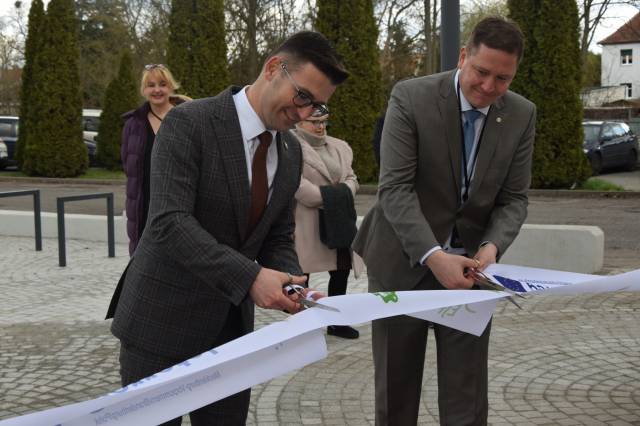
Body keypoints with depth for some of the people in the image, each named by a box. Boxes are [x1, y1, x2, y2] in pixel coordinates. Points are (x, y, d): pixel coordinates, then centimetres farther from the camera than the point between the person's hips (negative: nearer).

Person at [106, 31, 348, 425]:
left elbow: (278, 239, 9)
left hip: (231, 322, 6)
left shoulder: (291, 151, 5)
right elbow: (169, 223, -26)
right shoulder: (189, 123, -16)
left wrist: (293, 284, -12)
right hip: (164, 317, -6)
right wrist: (248, 277, -32)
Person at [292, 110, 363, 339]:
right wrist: (329, 198, -16)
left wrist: (342, 195, -9)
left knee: (342, 268, 10)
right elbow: (297, 185, -18)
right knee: (302, 272, 0)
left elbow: (351, 179, 13)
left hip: (338, 220, 7)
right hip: (306, 222, -7)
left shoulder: (340, 147, 14)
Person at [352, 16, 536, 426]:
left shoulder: (522, 115, -2)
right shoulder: (411, 98, -13)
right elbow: (395, 188, -19)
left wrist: (491, 246, -21)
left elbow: (514, 199, 0)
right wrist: (432, 255, -31)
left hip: (468, 265, 2)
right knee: (396, 391, 10)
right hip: (403, 264, -2)